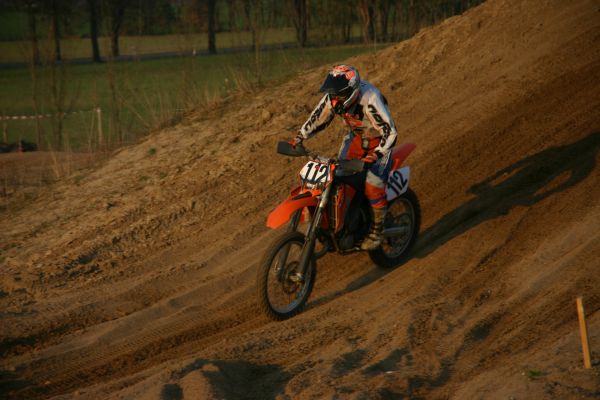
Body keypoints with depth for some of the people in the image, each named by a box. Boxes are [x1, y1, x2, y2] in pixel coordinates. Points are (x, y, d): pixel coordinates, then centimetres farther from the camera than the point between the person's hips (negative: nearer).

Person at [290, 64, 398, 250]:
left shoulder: (369, 100, -38)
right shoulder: (332, 98, -18)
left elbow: (390, 132, -36)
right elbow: (318, 117, -1)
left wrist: (376, 154, -49)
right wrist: (299, 137, -12)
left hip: (378, 140, -6)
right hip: (356, 136, 7)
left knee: (373, 184, -19)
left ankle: (377, 230, -3)